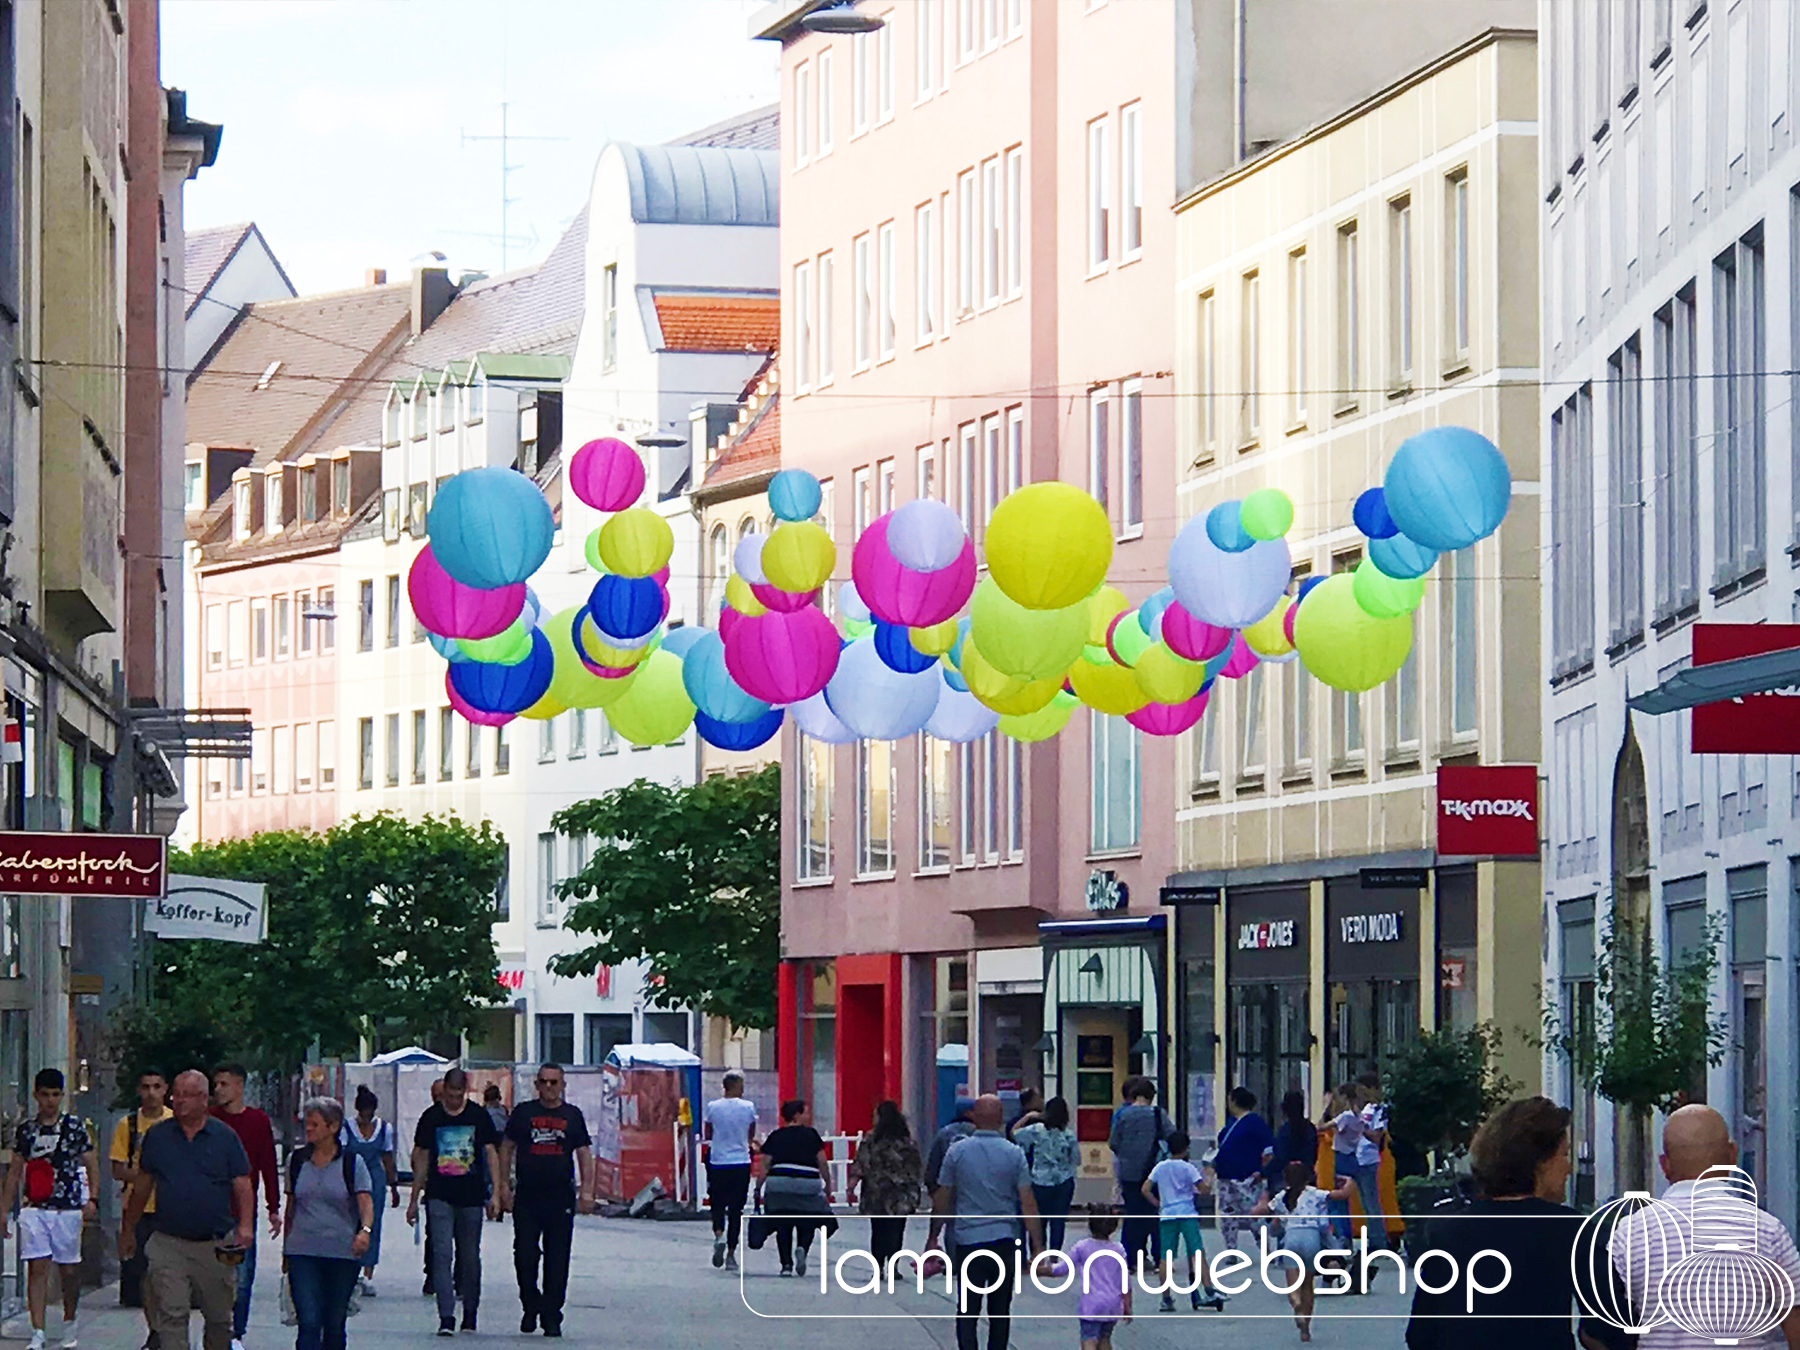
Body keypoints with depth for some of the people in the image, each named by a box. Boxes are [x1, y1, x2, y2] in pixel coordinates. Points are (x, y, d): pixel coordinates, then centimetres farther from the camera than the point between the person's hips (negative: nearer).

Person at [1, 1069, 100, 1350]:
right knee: (37, 1268, -7)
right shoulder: (26, 1131, 9)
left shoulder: (75, 1126, 2)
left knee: (68, 1269, 7)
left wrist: (92, 1198, -11)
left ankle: (69, 1324, 27)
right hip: (34, 1209, 1)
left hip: (68, 1209, -1)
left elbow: (91, 1164, 3)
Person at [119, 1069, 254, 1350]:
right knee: (171, 1316, -9)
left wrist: (245, 1226, -13)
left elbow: (243, 1186, 2)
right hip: (168, 1244, 0)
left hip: (216, 1246, 0)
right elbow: (142, 1187, 14)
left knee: (218, 1317, 10)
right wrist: (128, 1230, 15)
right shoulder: (157, 1136, 6)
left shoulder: (225, 1137, 2)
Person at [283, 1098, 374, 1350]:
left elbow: (366, 1202, -10)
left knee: (334, 1323, 8)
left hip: (343, 1254, -1)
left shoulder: (352, 1163, 0)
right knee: (308, 1322, -12)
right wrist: (285, 1250, 19)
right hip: (303, 1252, 1)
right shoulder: (297, 1161, 8)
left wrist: (365, 1230, -31)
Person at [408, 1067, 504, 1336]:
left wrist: (496, 1192, -5)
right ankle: (446, 1318, -13)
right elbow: (421, 1159, 9)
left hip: (472, 1197, 1)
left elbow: (491, 1153, 3)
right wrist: (414, 1199, 8)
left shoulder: (479, 1116, 3)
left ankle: (470, 1313, 22)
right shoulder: (431, 1118, 4)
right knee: (442, 1255, -10)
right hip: (439, 1197, -1)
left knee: (470, 1257, 9)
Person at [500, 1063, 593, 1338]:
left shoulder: (573, 1115, 9)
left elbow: (584, 1154, 10)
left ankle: (551, 1316, 8)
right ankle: (531, 1307, 15)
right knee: (525, 1255, -5)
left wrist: (586, 1190, 1)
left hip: (561, 1197, 0)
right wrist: (504, 1184, 3)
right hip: (527, 1196, 0)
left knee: (557, 1261, 1)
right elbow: (506, 1148, 11)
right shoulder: (523, 1113, 7)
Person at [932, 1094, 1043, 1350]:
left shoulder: (957, 1151, -2)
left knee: (967, 1310, 1)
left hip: (968, 1240, -1)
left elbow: (942, 1199, 3)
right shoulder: (1014, 1154, -3)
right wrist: (1037, 1245, 0)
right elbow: (1028, 1204, -4)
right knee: (1000, 1310, 12)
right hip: (1004, 1240, 1)